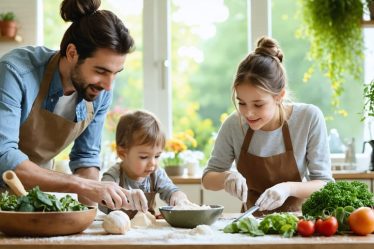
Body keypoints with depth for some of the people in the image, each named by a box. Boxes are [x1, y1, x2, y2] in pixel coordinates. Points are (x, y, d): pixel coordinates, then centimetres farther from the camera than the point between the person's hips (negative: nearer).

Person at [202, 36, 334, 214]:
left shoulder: (309, 118, -15)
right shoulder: (234, 124, -9)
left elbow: (324, 184, -10)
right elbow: (208, 178, 3)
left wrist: (289, 188, -28)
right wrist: (226, 177, -19)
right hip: (252, 222, 3)